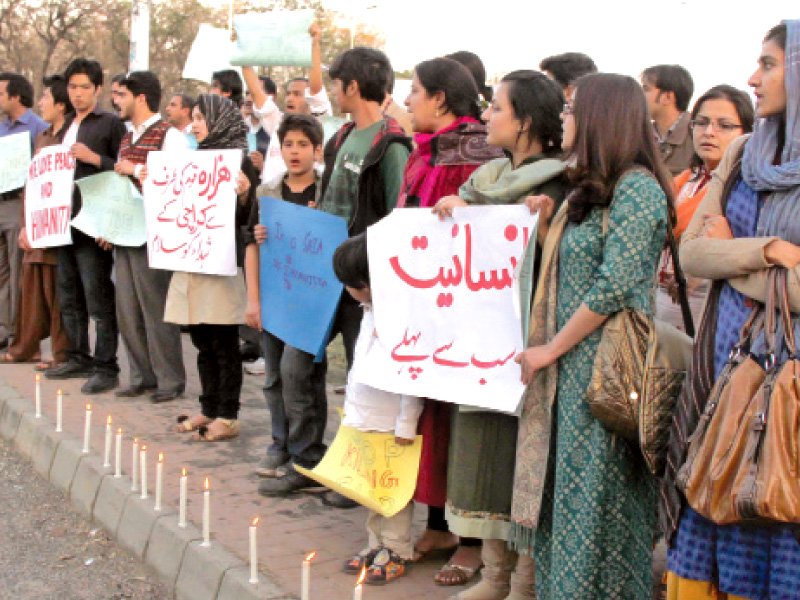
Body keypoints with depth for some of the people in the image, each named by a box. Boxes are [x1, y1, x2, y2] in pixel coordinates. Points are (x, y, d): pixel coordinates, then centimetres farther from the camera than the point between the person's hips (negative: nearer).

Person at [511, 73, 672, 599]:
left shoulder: (637, 188, -13)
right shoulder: (590, 188, 15)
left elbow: (614, 286, -20)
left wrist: (550, 349, -14)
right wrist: (546, 223, 3)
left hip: (607, 371, -9)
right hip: (572, 369, 9)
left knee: (596, 500, -1)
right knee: (564, 494, 13)